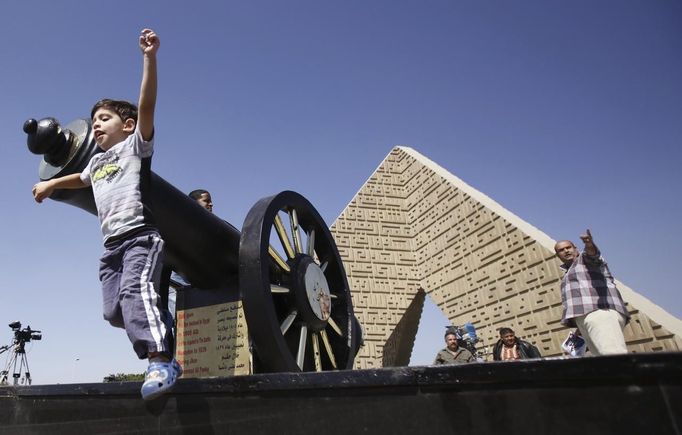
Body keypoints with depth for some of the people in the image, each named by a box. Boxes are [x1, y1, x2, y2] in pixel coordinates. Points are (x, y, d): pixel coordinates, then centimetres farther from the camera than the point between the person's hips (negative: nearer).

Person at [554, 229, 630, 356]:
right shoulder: (570, 273, 36)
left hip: (600, 312, -9)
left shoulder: (585, 257, 11)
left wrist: (590, 246, -40)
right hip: (588, 316, 9)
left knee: (614, 357, -27)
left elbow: (594, 254, -15)